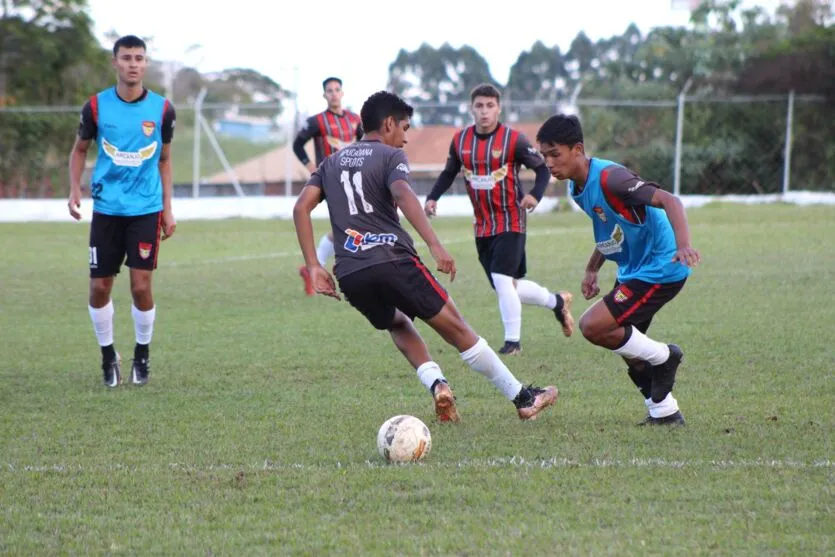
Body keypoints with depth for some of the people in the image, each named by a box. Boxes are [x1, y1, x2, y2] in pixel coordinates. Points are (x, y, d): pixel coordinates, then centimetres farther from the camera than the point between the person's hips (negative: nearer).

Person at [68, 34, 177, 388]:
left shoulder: (162, 109, -1)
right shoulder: (96, 106, -3)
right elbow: (80, 149, 11)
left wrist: (167, 209, 7)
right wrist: (74, 189, -4)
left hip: (146, 209, -1)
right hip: (106, 209, 1)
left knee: (141, 286, -6)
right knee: (99, 288, 1)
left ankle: (142, 355, 15)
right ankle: (108, 355, 21)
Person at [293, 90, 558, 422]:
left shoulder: (333, 162, 22)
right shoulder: (390, 156, 5)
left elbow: (301, 208, 11)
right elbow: (403, 195, -16)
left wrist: (314, 267, 9)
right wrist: (435, 246, -26)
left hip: (349, 275, 5)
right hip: (393, 261, -5)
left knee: (398, 325, 30)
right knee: (455, 328, 4)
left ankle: (435, 383, 4)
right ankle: (522, 398, 7)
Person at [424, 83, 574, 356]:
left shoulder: (513, 139, -12)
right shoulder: (460, 139, 2)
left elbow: (543, 169, -6)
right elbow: (449, 173, 16)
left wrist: (535, 195, -24)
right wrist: (432, 198, 0)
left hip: (510, 221, -5)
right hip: (482, 225, 5)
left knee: (502, 280, -16)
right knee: (508, 287, 9)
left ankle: (512, 341, -2)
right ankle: (557, 301, 33)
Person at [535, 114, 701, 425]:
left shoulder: (609, 178, -23)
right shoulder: (578, 188, 7)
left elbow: (667, 200, -32)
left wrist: (683, 244, -46)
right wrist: (592, 269, 16)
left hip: (660, 269, -10)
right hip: (634, 270, 10)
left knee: (592, 326, -16)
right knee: (624, 345, 14)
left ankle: (663, 357, 3)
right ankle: (665, 412, 24)